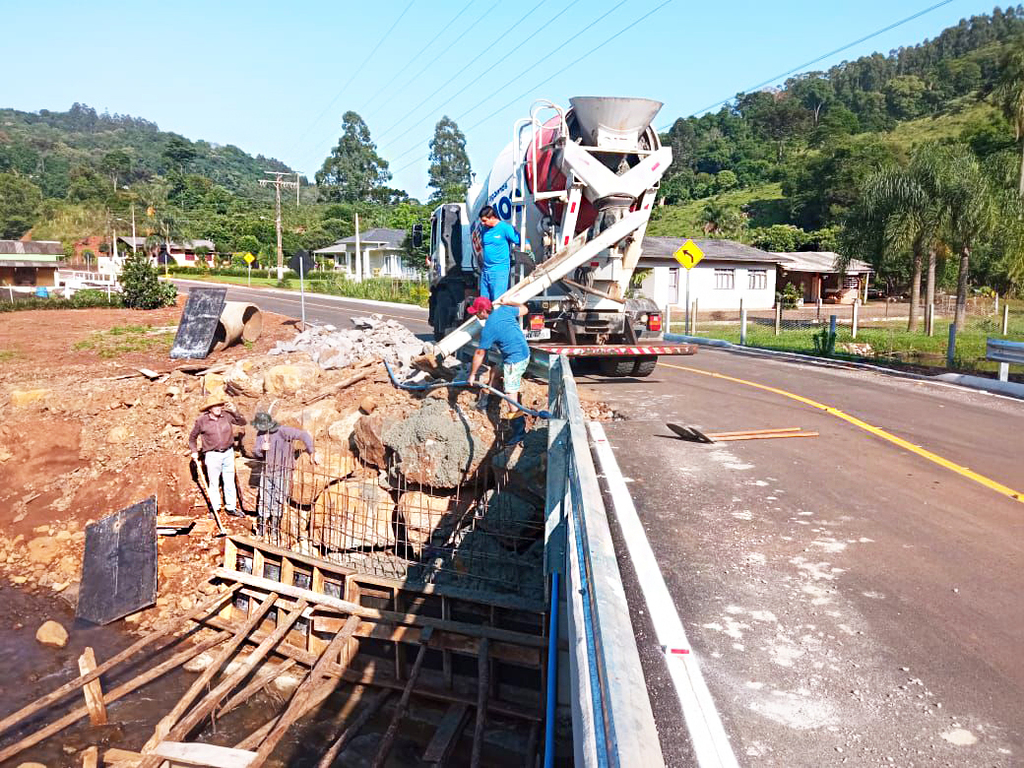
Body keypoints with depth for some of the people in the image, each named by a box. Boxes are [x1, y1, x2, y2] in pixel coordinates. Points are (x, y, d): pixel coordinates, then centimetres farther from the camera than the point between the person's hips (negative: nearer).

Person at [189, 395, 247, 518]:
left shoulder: (227, 415, -3)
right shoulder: (201, 421, -6)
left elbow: (242, 422, 1)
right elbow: (192, 437, 8)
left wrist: (235, 412, -12)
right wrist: (194, 451, 1)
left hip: (228, 453, 2)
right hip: (212, 455, -2)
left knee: (230, 482, 8)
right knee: (214, 483, 4)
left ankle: (231, 508, 17)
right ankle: (215, 509, 15)